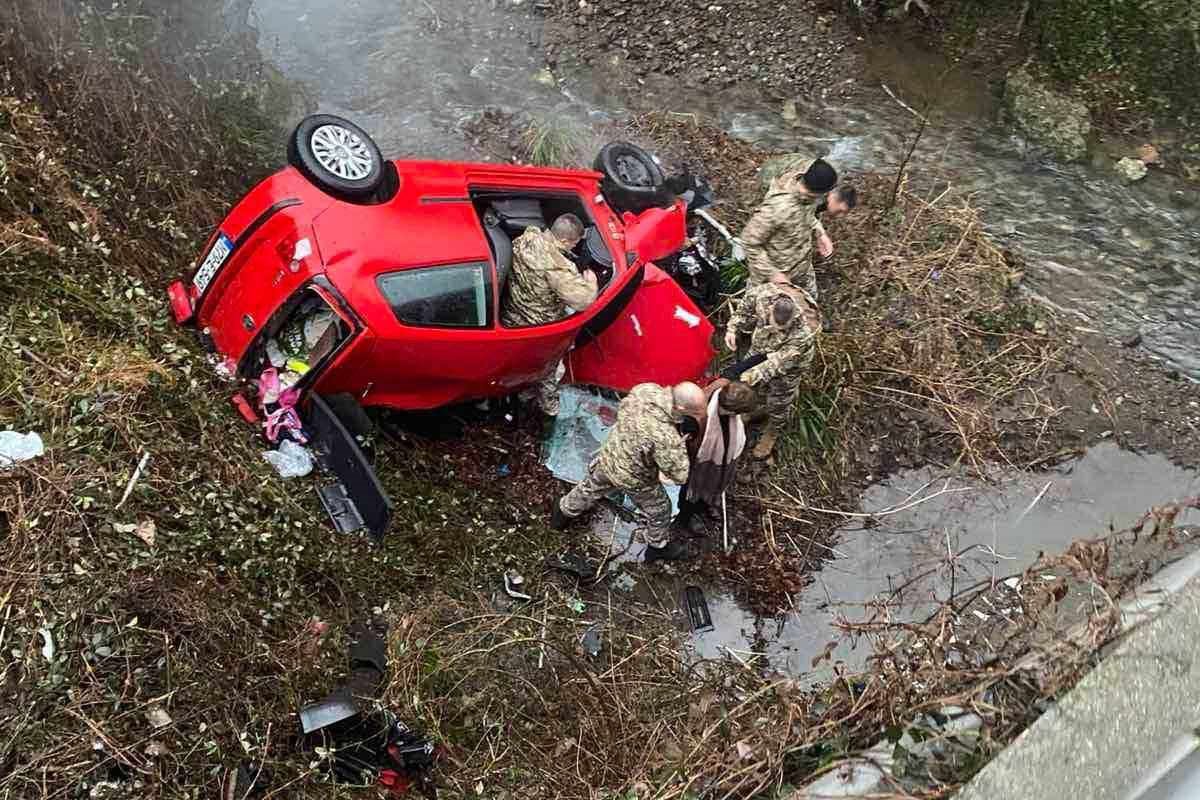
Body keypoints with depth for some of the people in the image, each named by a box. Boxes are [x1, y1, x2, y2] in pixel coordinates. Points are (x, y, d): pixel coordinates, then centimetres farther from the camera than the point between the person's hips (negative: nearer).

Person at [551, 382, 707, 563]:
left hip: (607, 457, 6)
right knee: (659, 511, 24)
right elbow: (679, 475, -28)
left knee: (591, 488, 35)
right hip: (634, 479, -6)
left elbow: (622, 410, -1)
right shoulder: (666, 437, -41)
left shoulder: (645, 389, -23)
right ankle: (659, 547, 49)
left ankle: (564, 512, 59)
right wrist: (680, 446, -18)